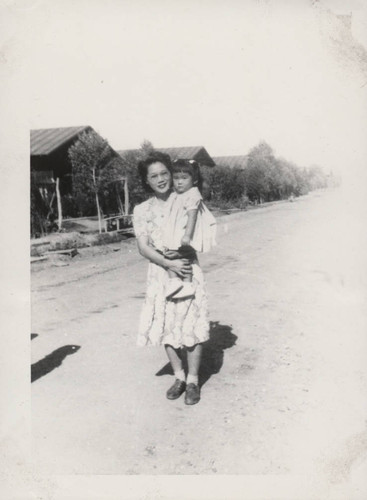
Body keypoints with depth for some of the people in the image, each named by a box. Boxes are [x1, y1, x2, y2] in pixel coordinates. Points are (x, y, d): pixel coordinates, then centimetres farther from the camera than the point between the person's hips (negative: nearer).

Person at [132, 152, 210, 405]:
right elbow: (143, 247, -4)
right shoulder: (142, 210, 4)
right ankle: (179, 377, 26)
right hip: (160, 273, 2)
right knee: (165, 328, 7)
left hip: (187, 269, -2)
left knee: (192, 326, -1)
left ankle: (193, 380, 15)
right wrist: (170, 263, -17)